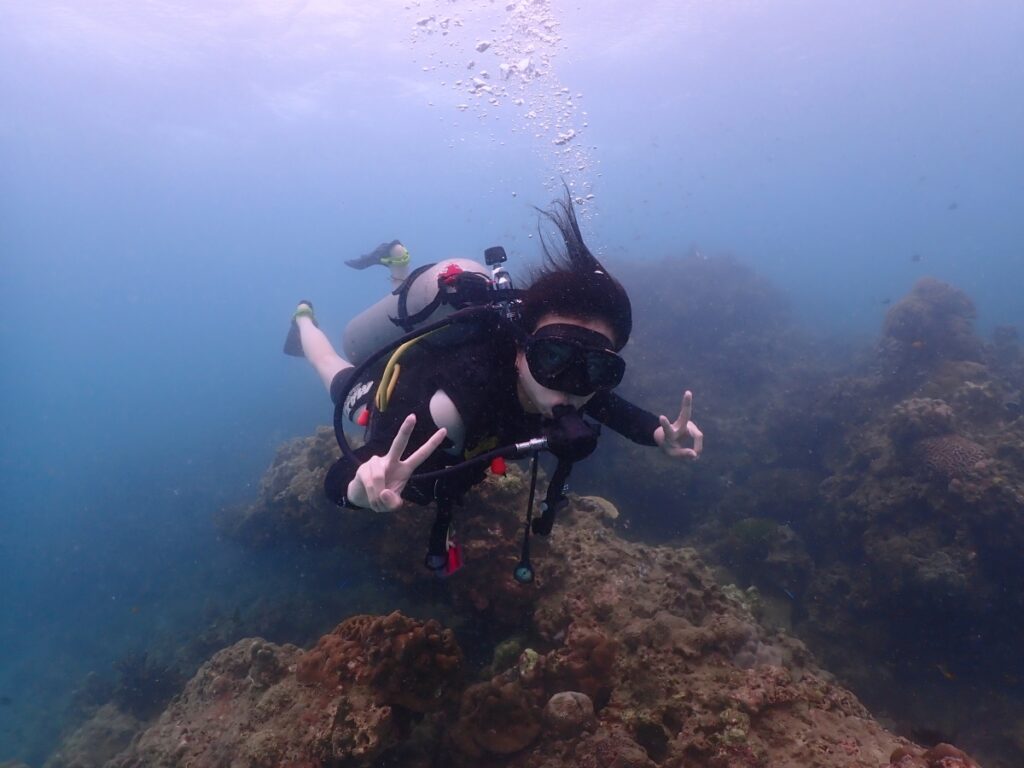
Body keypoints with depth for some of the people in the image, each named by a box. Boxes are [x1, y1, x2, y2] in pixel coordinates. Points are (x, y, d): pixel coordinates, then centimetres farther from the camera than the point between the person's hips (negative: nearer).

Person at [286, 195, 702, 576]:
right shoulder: (461, 404, -51)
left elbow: (605, 404, -11)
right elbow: (338, 480, -49)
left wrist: (660, 434, -30)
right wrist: (366, 485, -72)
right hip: (378, 404, -4)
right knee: (340, 376, 33)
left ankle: (399, 264, 53)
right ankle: (304, 318, 59)